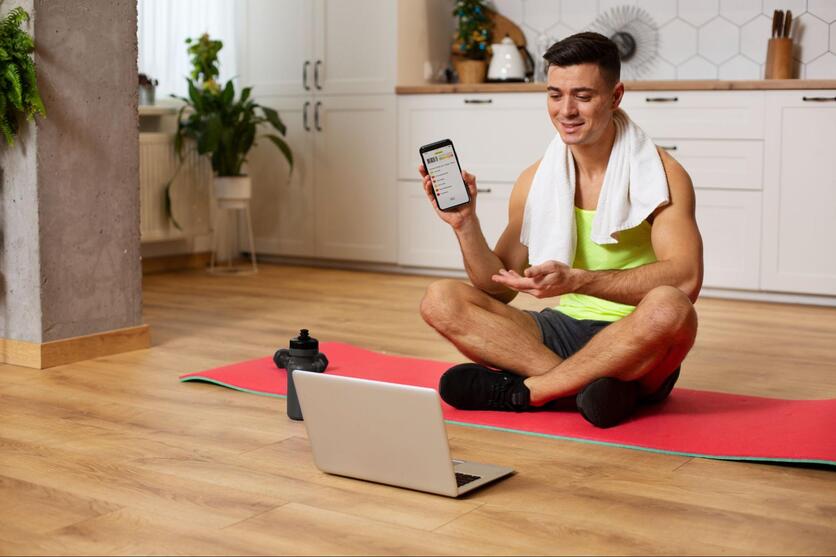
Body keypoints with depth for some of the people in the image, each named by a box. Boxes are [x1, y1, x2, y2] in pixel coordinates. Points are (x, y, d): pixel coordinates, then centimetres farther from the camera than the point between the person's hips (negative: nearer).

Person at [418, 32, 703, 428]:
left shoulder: (660, 174, -8)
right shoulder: (535, 181, 5)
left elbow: (686, 279, -23)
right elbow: (499, 289, 7)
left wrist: (576, 280, -33)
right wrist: (466, 226, -11)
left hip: (636, 349, -4)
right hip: (560, 332, 4)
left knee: (668, 306, -38)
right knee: (439, 300, -14)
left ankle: (522, 392, -21)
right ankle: (587, 385, -25)